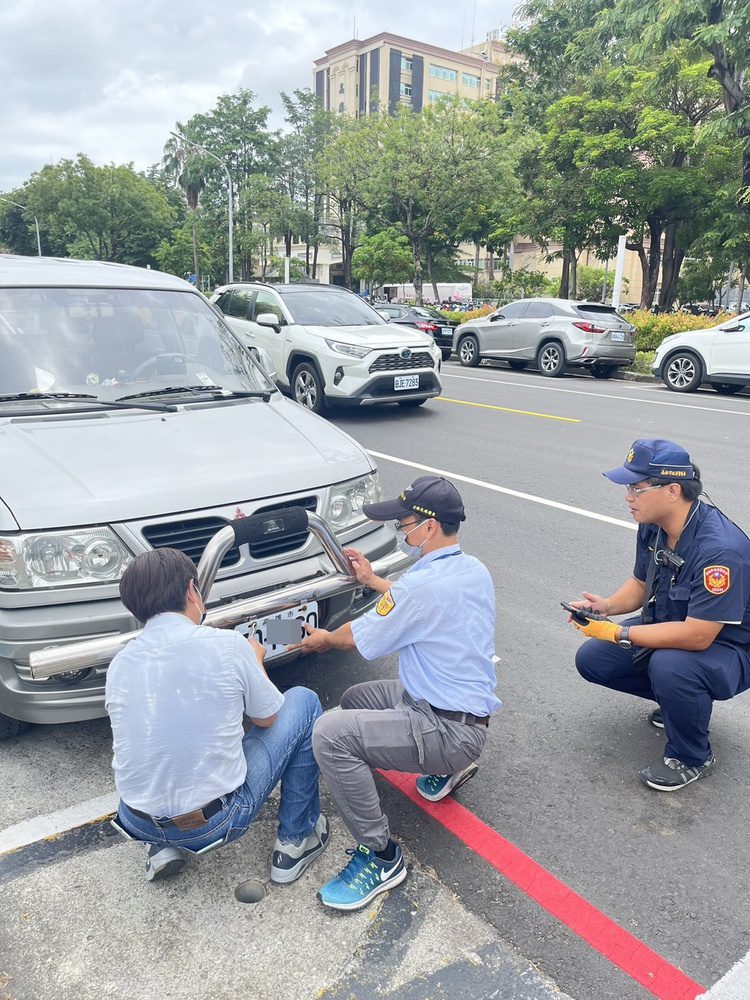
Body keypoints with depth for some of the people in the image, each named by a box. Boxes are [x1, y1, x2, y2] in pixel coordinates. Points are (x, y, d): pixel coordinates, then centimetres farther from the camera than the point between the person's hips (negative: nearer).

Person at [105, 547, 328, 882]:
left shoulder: (119, 663, -1)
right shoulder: (227, 645, -15)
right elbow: (267, 718, 0)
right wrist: (255, 661, 18)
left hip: (138, 824, 5)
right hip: (217, 822, -5)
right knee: (303, 702, 9)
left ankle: (163, 848, 19)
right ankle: (296, 839, 18)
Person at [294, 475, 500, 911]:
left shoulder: (422, 584, -25)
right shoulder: (474, 570, 3)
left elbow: (359, 638, -9)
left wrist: (324, 639, 13)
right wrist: (374, 580, 31)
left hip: (449, 729, -10)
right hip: (471, 712, 10)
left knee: (331, 733, -21)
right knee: (355, 699, 22)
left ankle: (380, 856, -8)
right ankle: (446, 769, 22)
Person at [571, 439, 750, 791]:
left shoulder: (721, 549, -34)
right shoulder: (652, 525, -9)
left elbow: (697, 637, -34)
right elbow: (641, 584, 7)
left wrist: (620, 634, -29)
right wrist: (607, 606, -14)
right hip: (672, 628, 8)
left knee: (670, 666, -38)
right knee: (591, 659, -2)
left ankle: (692, 758, -8)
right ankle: (679, 700, 17)